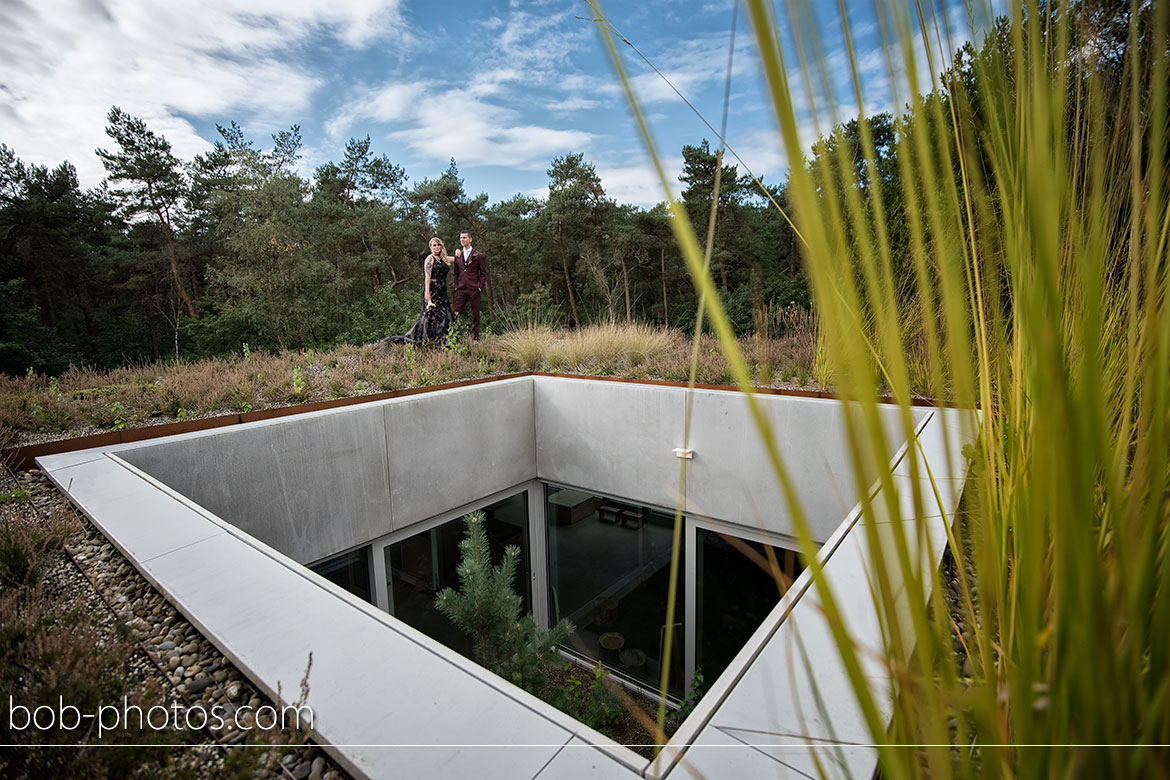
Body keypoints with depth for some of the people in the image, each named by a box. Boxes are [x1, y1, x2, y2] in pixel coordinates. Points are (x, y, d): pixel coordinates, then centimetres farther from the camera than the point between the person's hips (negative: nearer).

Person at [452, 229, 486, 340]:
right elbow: (456, 273, 21)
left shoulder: (478, 255, 3)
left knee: (475, 315, 1)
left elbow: (483, 273, 3)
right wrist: (456, 286, 9)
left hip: (474, 289, -3)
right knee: (456, 313, -3)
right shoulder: (458, 255, 15)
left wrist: (479, 286, -6)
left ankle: (475, 338, 10)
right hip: (461, 290, 3)